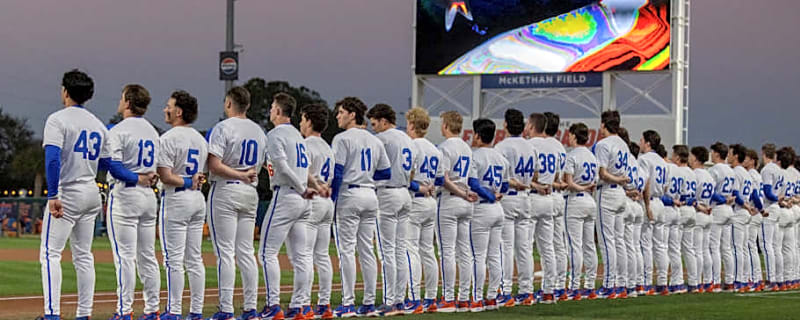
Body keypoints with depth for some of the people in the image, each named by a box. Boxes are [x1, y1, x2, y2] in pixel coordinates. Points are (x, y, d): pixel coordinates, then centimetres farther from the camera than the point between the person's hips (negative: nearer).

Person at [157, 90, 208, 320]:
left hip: (176, 199, -8)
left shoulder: (168, 138, -12)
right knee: (195, 259, 10)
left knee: (174, 259, -5)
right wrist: (194, 181, -1)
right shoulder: (201, 139, 13)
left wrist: (185, 182, -8)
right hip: (198, 199, 8)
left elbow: (165, 176, -19)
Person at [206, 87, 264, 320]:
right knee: (246, 252, 8)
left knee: (225, 252, -6)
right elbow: (258, 167, 14)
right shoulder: (259, 132, 12)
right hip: (250, 193, 6)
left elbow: (214, 165, -18)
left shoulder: (223, 128, -10)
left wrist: (239, 175, -11)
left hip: (225, 190, -6)